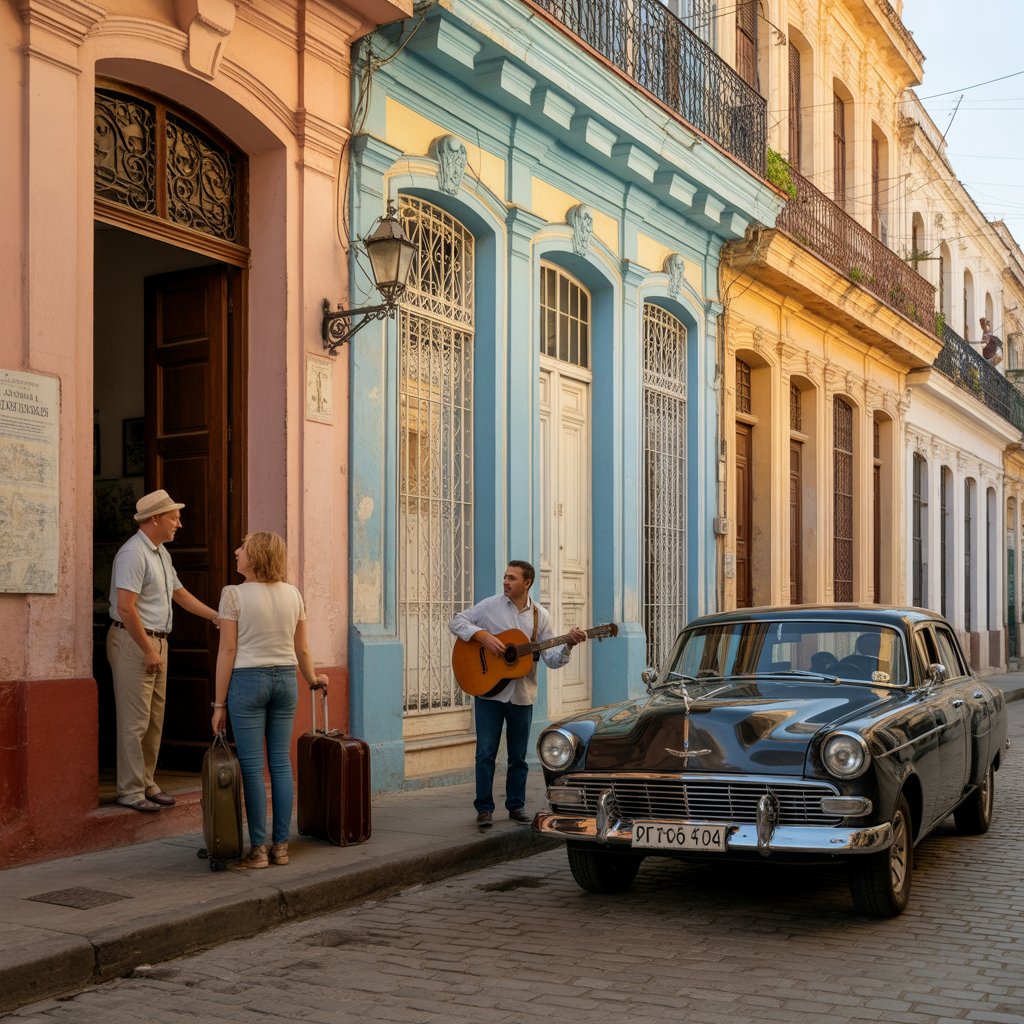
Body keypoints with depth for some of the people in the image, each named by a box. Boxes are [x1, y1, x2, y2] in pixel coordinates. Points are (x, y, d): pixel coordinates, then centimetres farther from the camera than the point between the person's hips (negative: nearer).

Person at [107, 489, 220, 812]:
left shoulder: (161, 552, 15)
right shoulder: (134, 552, -16)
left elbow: (179, 594, 25)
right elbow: (125, 607, -22)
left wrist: (216, 617, 19)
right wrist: (149, 651, -19)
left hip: (157, 641, 10)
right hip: (132, 641, -10)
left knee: (154, 720, 13)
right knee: (135, 721, -5)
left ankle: (146, 783, 22)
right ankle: (130, 790, 2)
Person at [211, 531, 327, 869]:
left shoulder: (234, 594, -8)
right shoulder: (293, 594, 7)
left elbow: (227, 651, -8)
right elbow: (301, 648, 11)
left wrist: (219, 704, -4)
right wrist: (312, 679, 30)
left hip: (248, 679, -5)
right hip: (286, 679, 5)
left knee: (253, 766, 0)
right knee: (282, 763, 8)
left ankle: (258, 849, 3)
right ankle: (281, 846, 13)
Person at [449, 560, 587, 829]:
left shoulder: (540, 616, 4)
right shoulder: (490, 605, -1)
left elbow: (552, 659, 2)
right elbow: (457, 622, -3)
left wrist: (568, 645, -17)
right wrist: (483, 636, -17)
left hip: (522, 695, 2)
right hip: (488, 691, -2)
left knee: (518, 756, 10)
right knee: (486, 752, -1)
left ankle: (516, 806, 22)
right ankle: (484, 808, 8)